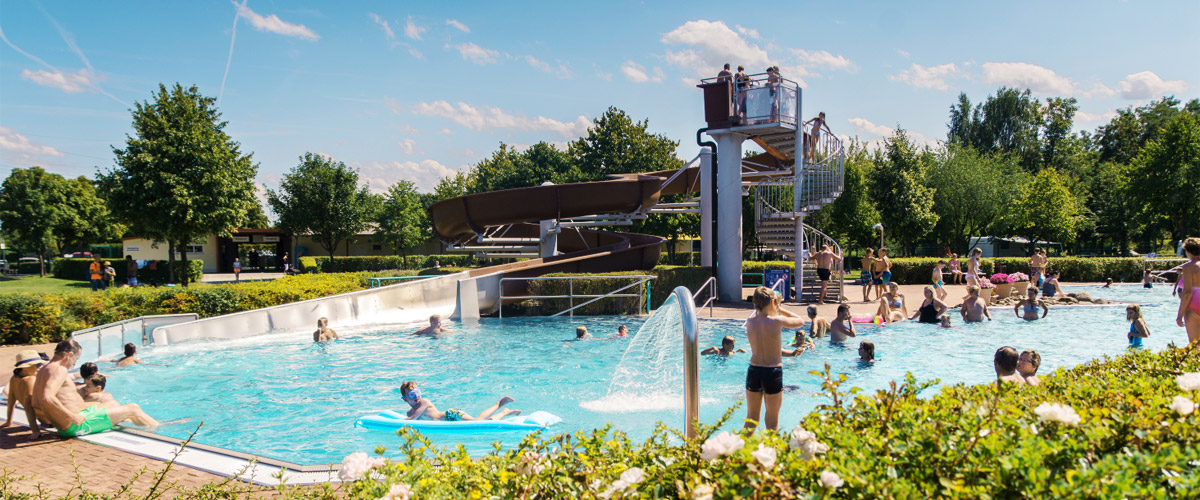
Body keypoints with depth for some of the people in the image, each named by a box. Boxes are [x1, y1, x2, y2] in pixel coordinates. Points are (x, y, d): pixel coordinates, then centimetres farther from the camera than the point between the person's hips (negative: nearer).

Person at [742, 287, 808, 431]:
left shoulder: (750, 321, -4)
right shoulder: (777, 321, -15)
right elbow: (800, 321, 3)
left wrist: (775, 309, 21)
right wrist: (780, 309, 8)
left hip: (754, 371, 4)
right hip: (773, 372, -4)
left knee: (751, 417, 18)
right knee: (772, 421, 9)